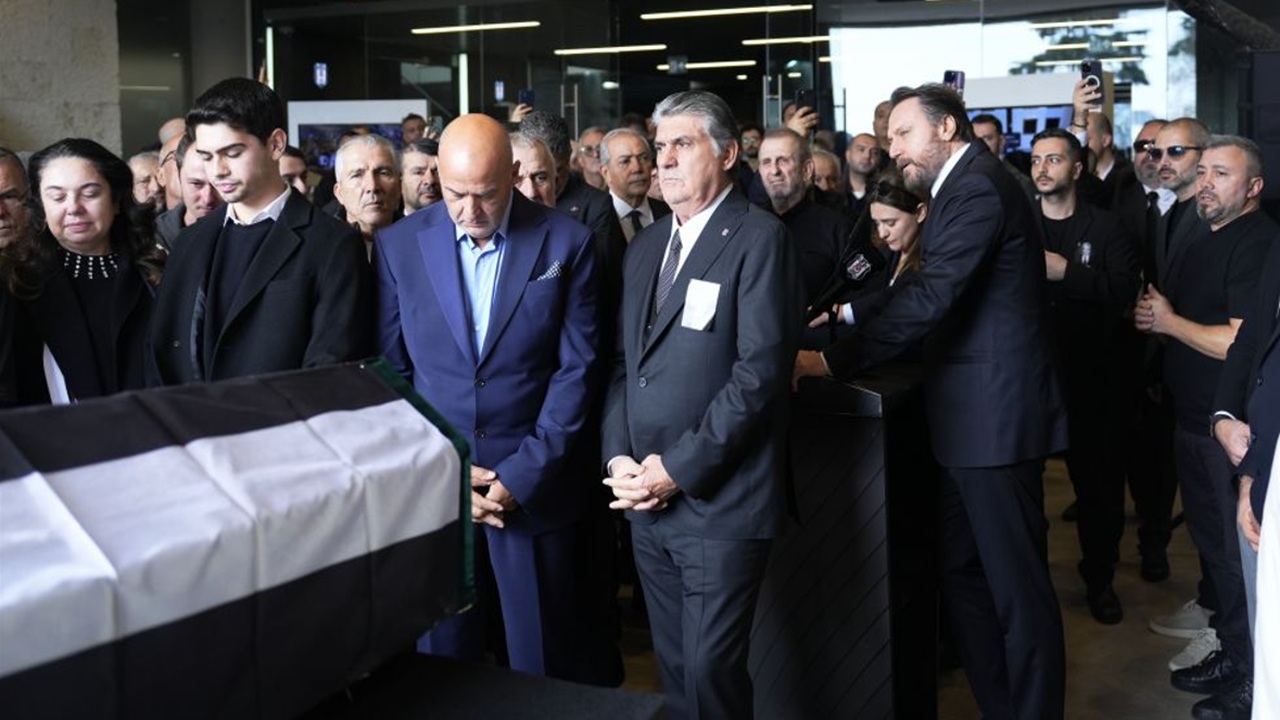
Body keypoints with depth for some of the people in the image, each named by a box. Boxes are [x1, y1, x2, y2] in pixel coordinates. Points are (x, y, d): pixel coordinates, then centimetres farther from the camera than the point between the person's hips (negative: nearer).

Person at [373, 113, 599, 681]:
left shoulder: (566, 243, -4)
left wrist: (525, 473, -10)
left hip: (533, 484, -1)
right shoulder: (398, 245, 0)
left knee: (541, 662, 10)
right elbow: (390, 373, 3)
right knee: (441, 657, 12)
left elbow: (576, 369, -4)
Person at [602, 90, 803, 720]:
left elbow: (760, 370, -15)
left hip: (720, 501, -6)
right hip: (647, 501, 7)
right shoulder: (645, 246, 15)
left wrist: (679, 468, -16)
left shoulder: (759, 238, -7)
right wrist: (619, 457, -1)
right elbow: (624, 363, 14)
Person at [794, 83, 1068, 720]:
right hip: (973, 416, 10)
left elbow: (930, 299, -23)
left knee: (1017, 588, -1)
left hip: (995, 416, -10)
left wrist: (831, 360, -22)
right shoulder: (965, 188, 17)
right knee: (963, 576, 15)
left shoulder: (979, 188, -14)